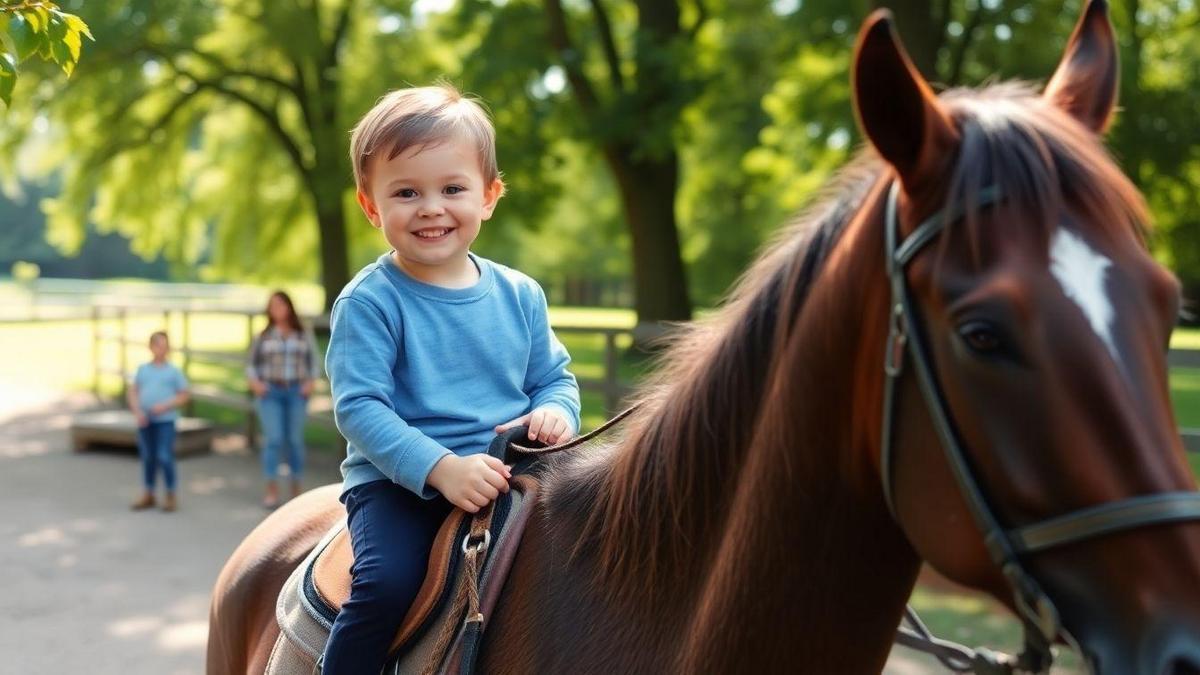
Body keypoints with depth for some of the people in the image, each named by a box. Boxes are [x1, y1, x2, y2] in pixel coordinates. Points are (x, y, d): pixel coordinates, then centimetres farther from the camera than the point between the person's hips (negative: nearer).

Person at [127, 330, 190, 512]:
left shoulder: (173, 371, 1)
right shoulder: (142, 369, 10)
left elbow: (184, 395, 0)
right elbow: (132, 392, 8)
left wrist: (165, 406, -13)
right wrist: (137, 411, -8)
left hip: (165, 420, -4)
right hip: (145, 420, 4)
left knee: (165, 457, -7)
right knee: (147, 457, 10)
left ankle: (170, 496, 6)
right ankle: (148, 496, 22)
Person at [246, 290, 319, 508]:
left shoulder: (304, 336, 8)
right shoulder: (263, 336, 7)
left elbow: (312, 362, 13)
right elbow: (251, 364, 12)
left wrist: (311, 382, -3)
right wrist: (254, 382, -5)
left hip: (296, 392, 1)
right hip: (270, 392, -1)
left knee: (295, 440, 1)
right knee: (273, 439, -9)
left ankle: (297, 489, 12)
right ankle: (272, 491, -6)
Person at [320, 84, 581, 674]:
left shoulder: (519, 295, 7)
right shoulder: (368, 302, -8)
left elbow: (555, 377, 15)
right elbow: (359, 407, -14)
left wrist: (555, 411, -10)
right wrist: (440, 467, -26)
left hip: (507, 477, 5)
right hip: (397, 482, -4)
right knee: (387, 584, -29)